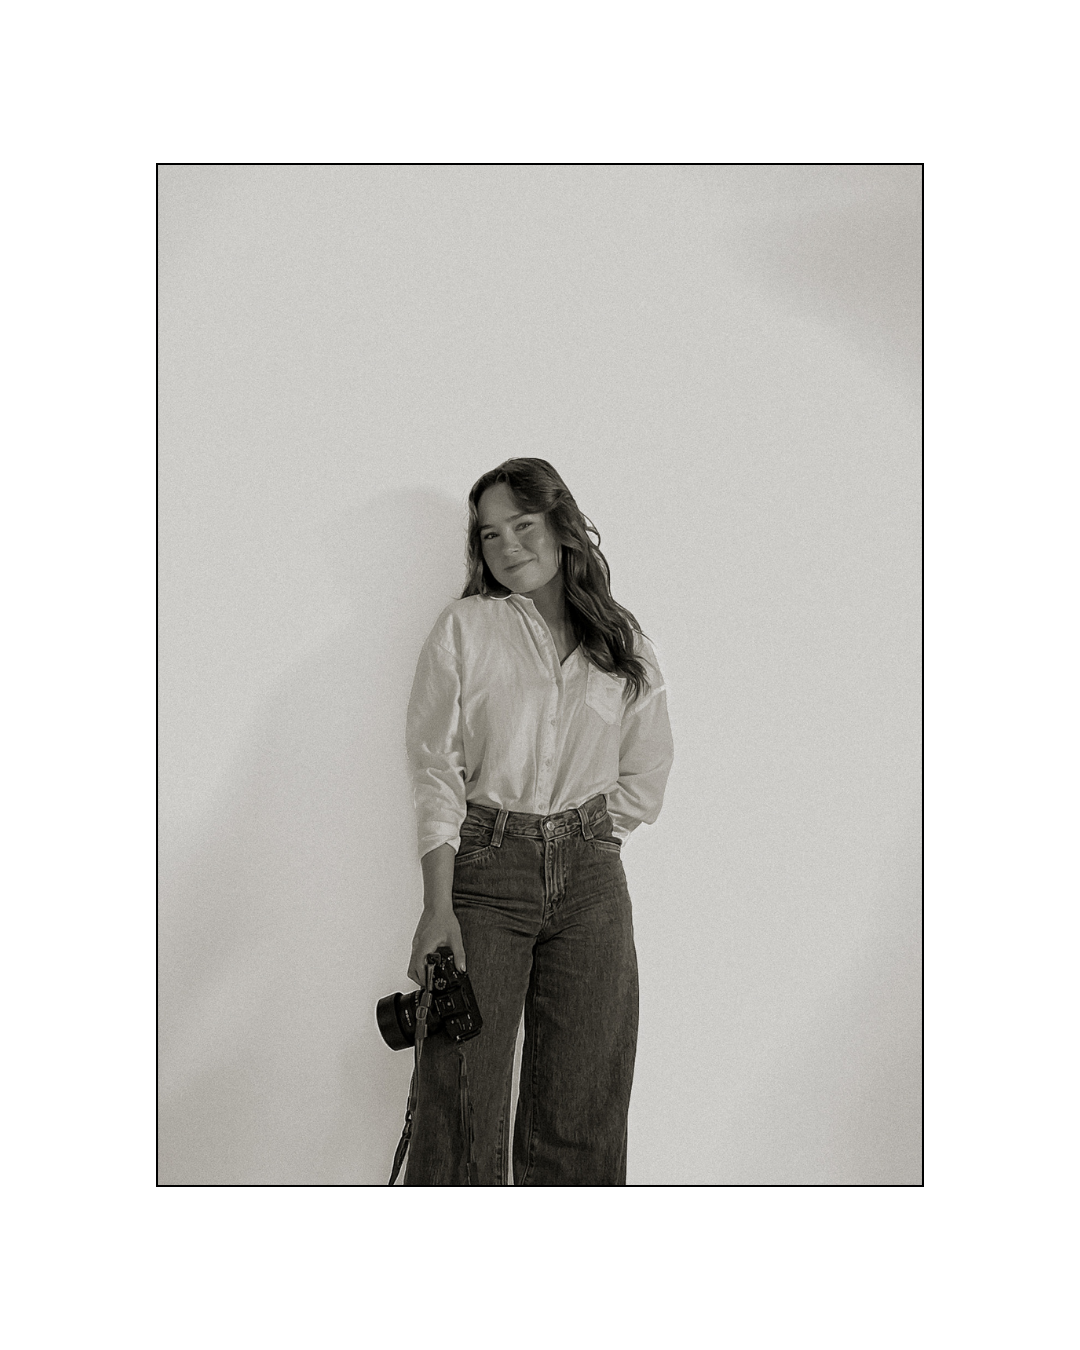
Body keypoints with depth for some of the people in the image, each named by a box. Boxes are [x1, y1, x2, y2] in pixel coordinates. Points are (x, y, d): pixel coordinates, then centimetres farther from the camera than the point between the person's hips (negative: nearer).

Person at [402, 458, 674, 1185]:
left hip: (591, 879, 2)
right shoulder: (465, 628, 3)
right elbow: (436, 774, -4)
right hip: (482, 872, -2)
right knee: (462, 1103, -3)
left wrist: (577, 837, 3)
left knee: (584, 1113, 4)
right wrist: (439, 908, -12)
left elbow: (645, 781, 14)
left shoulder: (625, 643, 9)